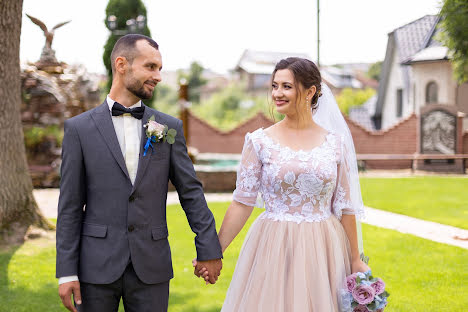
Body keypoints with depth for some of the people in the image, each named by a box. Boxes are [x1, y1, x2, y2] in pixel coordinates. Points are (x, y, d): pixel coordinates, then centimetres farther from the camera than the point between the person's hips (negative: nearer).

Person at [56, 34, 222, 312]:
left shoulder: (169, 127, 6)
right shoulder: (79, 128, 1)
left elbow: (190, 191, 8)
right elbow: (70, 206, 0)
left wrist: (209, 249, 4)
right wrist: (66, 272, -4)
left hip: (151, 268, 1)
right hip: (97, 265, -1)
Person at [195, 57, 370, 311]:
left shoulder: (336, 142, 1)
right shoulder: (260, 142, -2)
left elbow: (344, 206, 4)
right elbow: (242, 203, -1)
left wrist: (355, 259, 5)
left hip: (322, 251, 1)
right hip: (272, 249, -1)